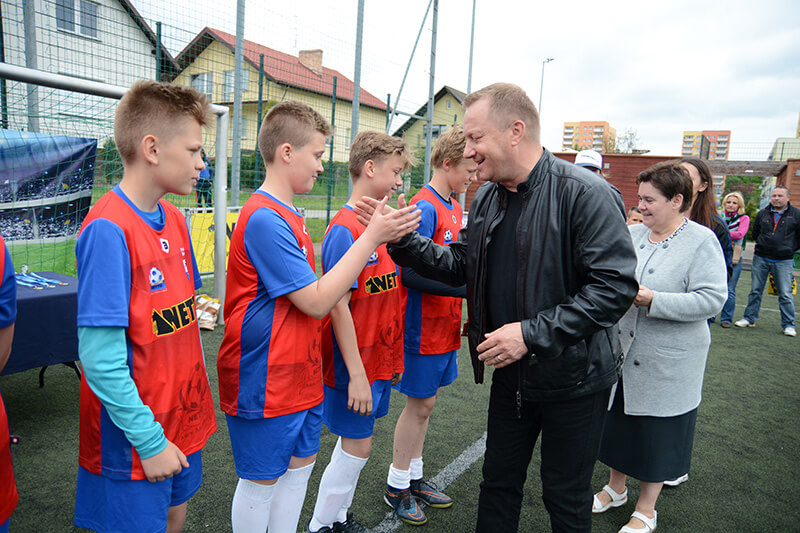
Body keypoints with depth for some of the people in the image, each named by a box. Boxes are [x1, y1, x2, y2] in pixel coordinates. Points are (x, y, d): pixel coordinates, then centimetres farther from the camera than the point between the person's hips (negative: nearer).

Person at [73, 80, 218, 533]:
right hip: (134, 443, -7)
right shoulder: (108, 230, -22)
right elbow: (100, 359, -22)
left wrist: (195, 394, 8)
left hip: (182, 420, 7)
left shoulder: (174, 218, 3)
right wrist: (149, 440, -17)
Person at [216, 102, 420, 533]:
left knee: (301, 461, 21)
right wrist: (372, 236, -22)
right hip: (266, 381, -9)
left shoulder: (286, 215, 9)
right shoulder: (264, 219, -23)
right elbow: (317, 301, -23)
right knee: (261, 480, 10)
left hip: (300, 376, 9)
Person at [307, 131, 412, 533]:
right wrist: (356, 373, -20)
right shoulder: (345, 230, -19)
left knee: (356, 439, 18)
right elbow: (338, 307, -21)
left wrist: (393, 353, 15)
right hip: (356, 363, -8)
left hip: (380, 357, 8)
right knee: (358, 445, 4)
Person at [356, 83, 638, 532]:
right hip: (511, 374, 6)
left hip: (572, 379, -6)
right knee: (499, 483, 21)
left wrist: (532, 333, -26)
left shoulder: (586, 194, -19)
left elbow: (617, 286, -24)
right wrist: (400, 239, -6)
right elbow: (458, 266, 8)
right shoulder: (488, 199, 4)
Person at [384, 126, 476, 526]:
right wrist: (467, 285, -25)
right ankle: (397, 486, 25)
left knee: (425, 403, 18)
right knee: (419, 405, 5)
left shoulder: (453, 205, 10)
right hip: (424, 326, -8)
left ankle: (414, 478, 34)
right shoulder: (425, 207, -18)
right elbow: (411, 273, -25)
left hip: (445, 324, 8)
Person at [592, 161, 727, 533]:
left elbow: (711, 299, -19)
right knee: (617, 419, 17)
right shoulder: (632, 234, 4)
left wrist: (653, 300, -26)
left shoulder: (702, 241, -11)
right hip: (621, 351, 5)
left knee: (657, 433, 9)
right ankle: (615, 488, 40)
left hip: (667, 362, -5)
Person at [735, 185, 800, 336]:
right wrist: (763, 246, 13)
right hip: (760, 259, 2)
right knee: (755, 290, 8)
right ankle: (749, 318, 18)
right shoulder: (762, 214, 7)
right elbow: (755, 233, 20)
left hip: (783, 261, -2)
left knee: (785, 294, -2)